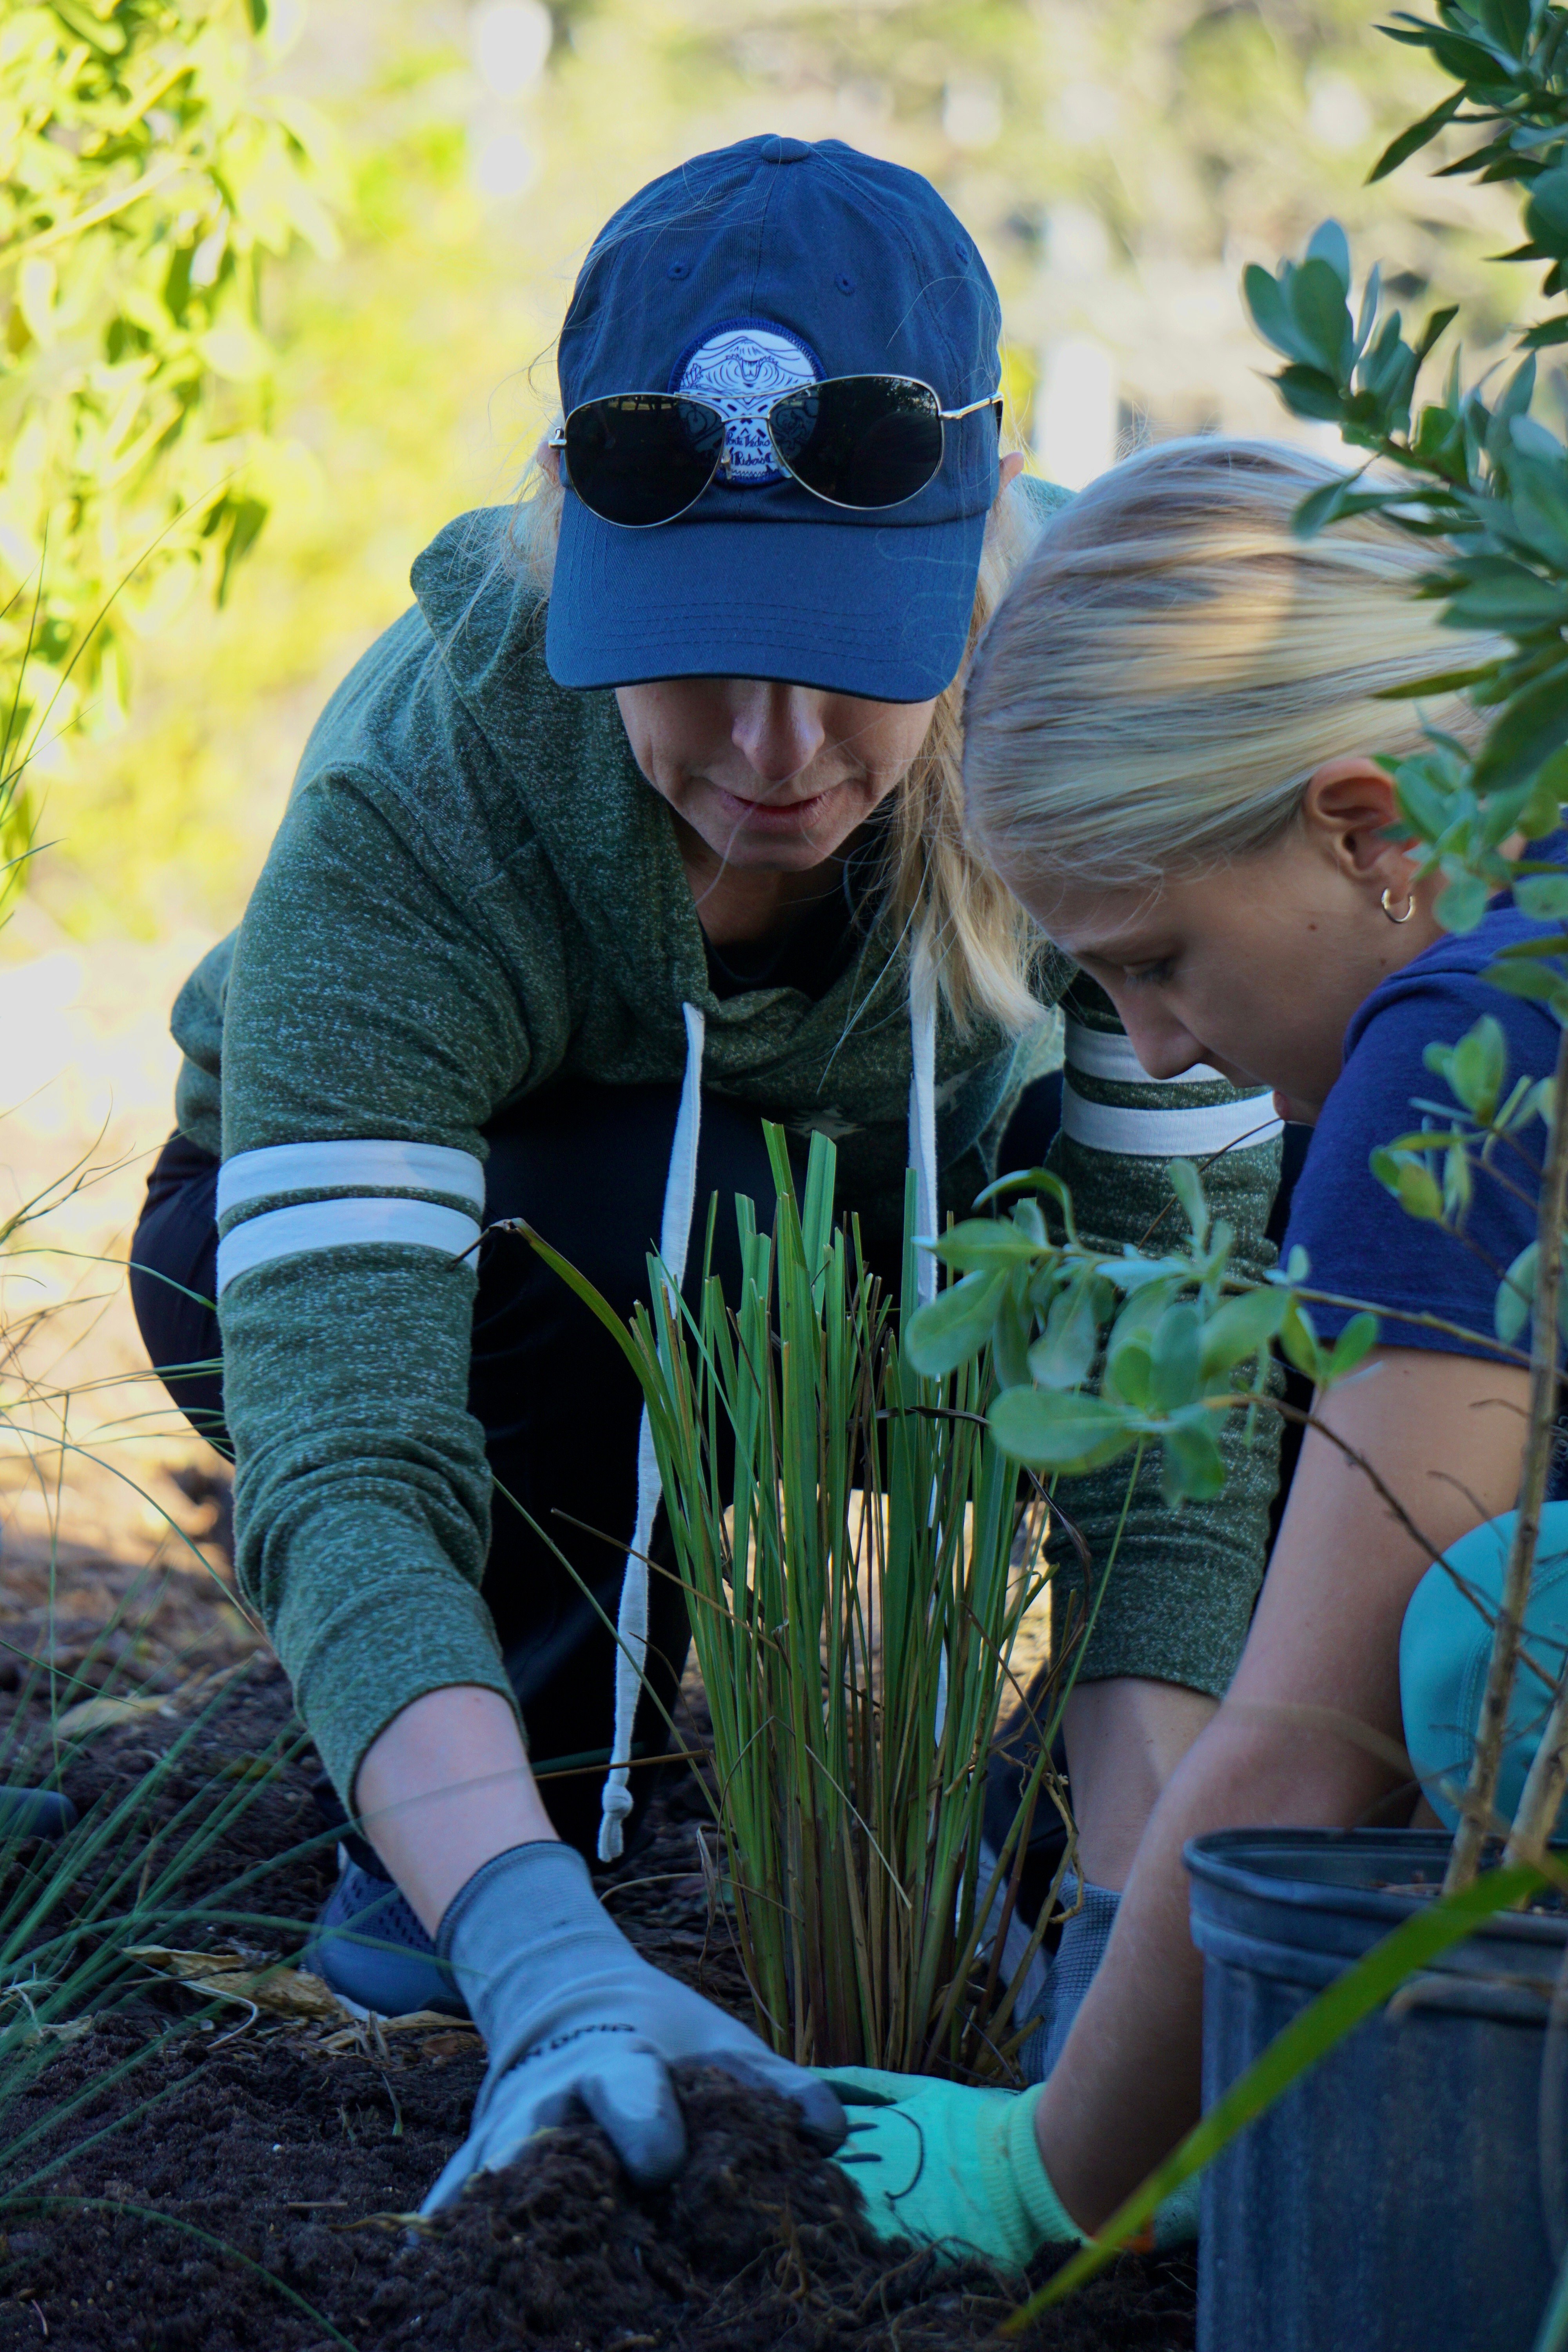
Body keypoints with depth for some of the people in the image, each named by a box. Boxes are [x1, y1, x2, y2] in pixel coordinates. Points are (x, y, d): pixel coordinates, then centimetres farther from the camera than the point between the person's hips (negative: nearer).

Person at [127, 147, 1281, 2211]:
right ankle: (558, 1772, -10)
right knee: (689, 1226, -38)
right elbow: (338, 1462, -46)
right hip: (352, 1235, -4)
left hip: (886, 1218, 4)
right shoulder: (408, 819, -37)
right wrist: (542, 1960, -61)